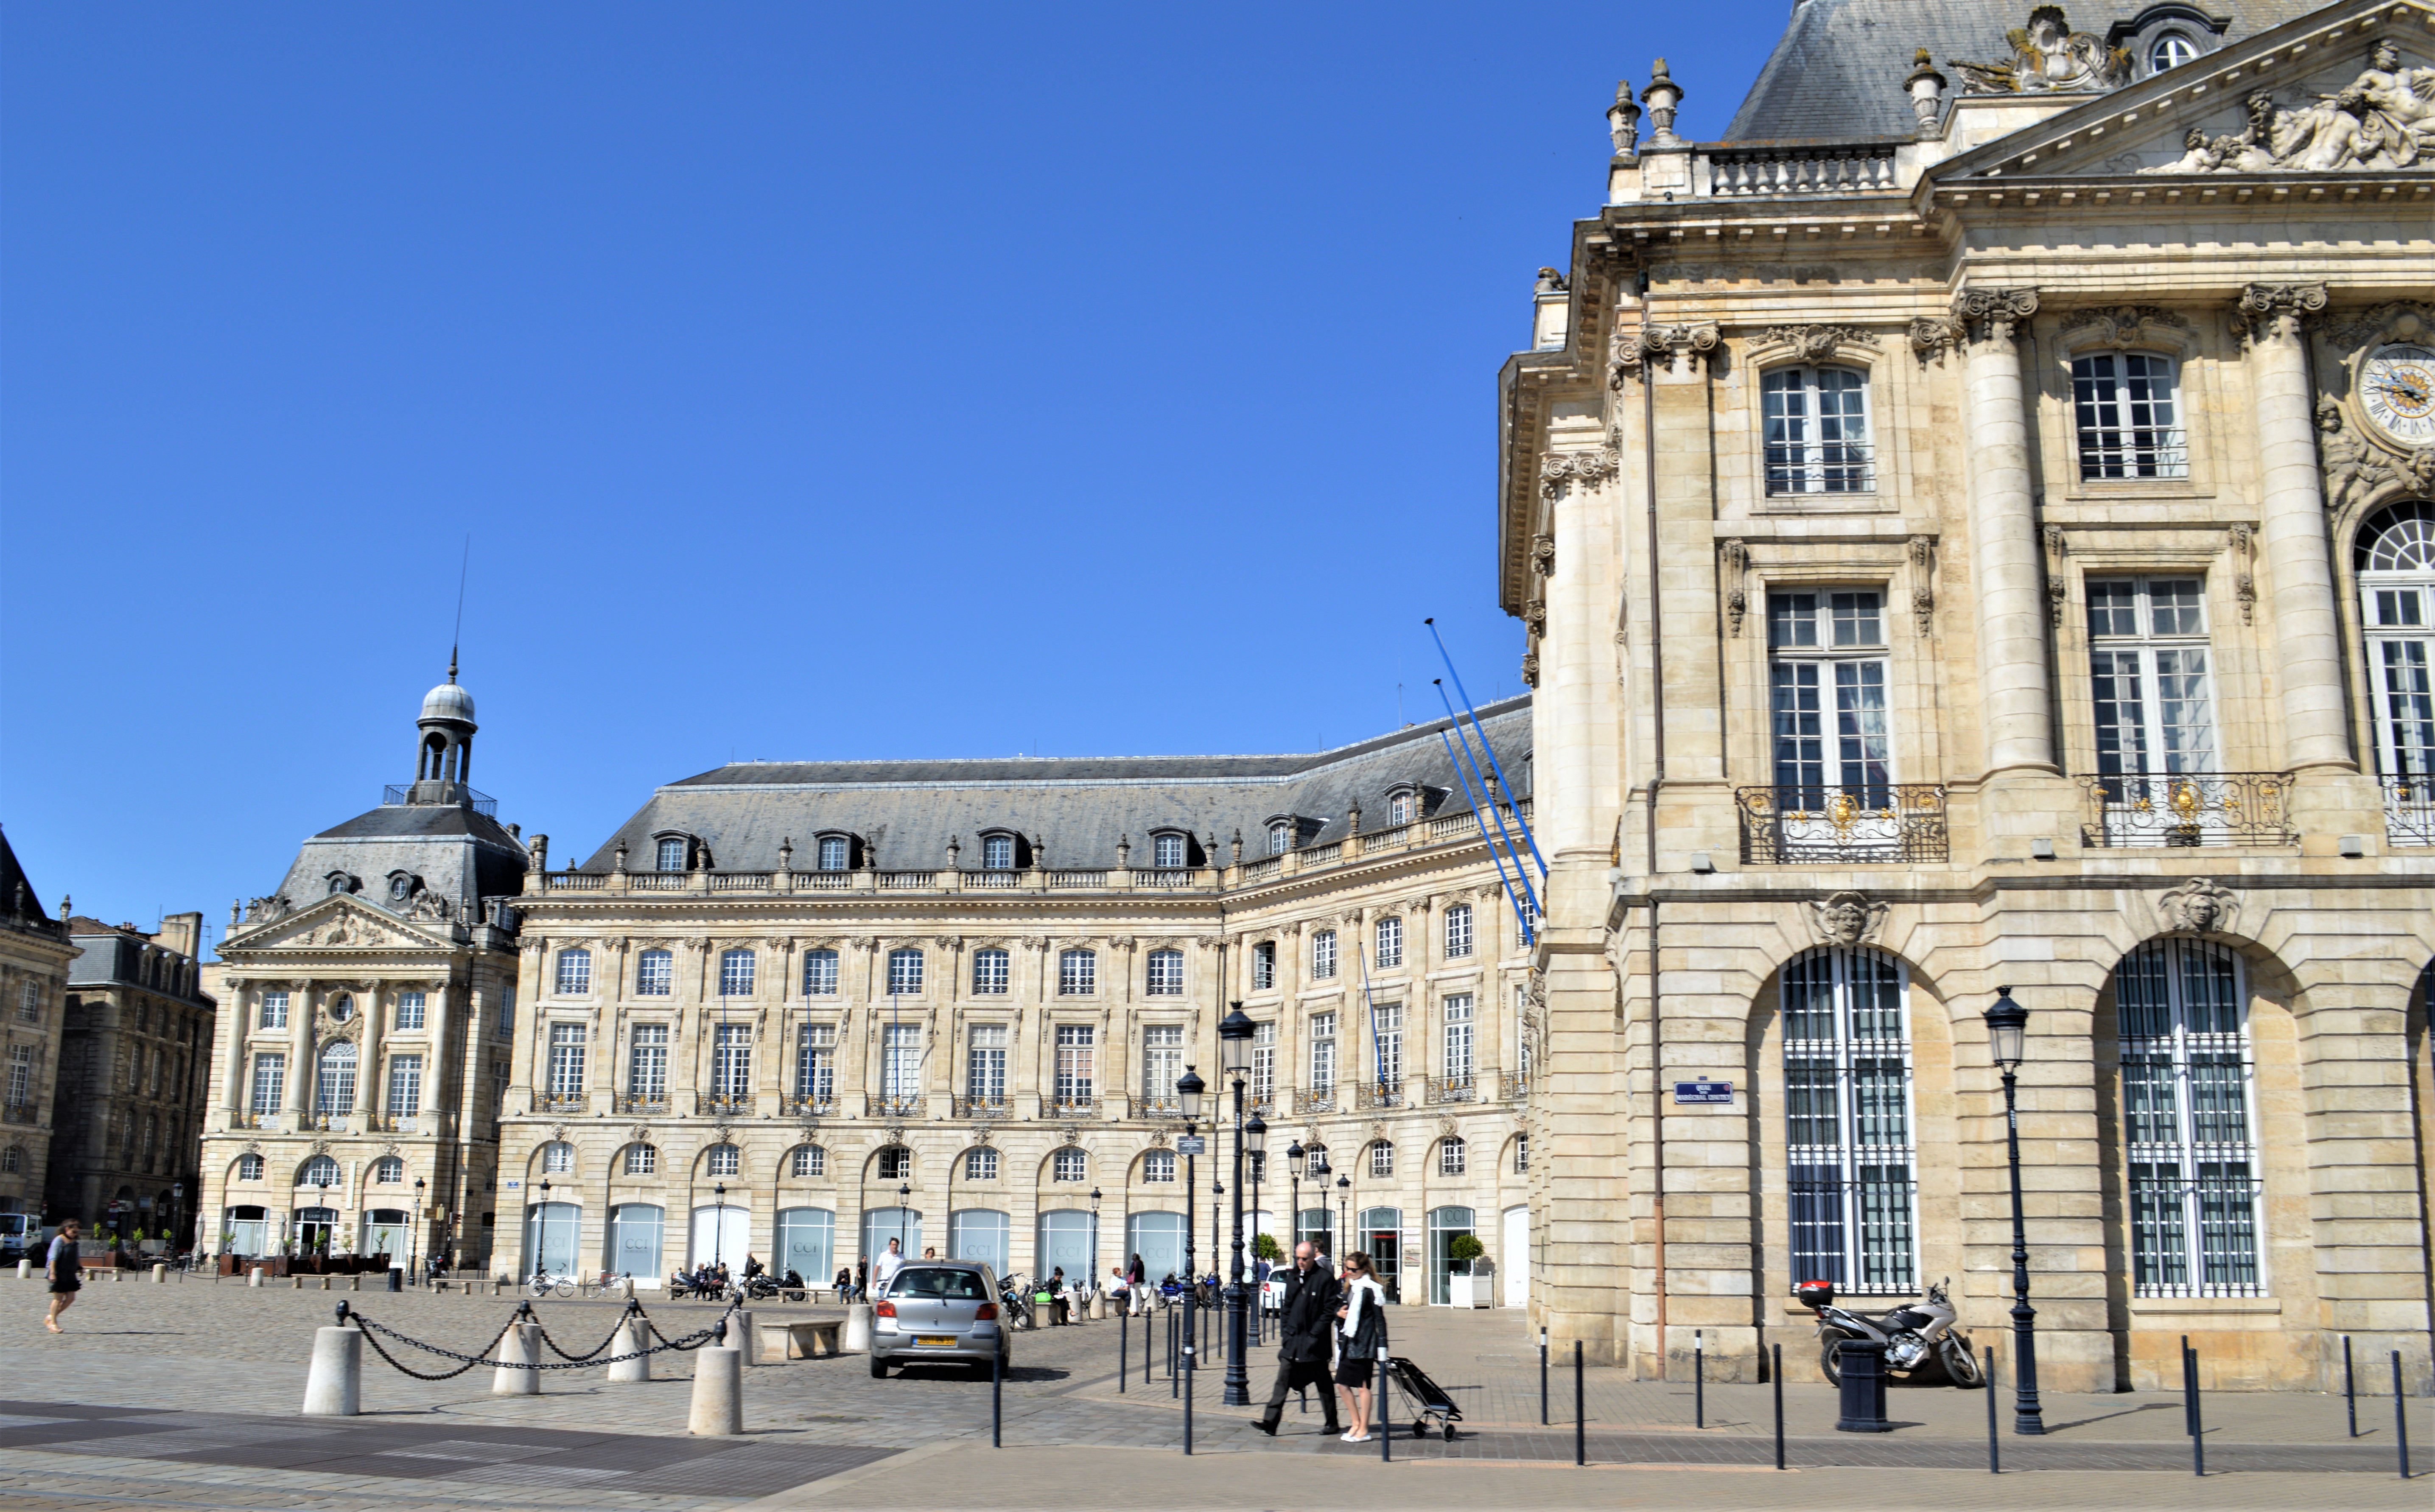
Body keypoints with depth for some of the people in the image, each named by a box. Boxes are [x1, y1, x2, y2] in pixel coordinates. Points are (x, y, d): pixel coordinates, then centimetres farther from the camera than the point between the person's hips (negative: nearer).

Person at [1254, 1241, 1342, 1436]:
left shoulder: (1325, 1279, -8)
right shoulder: (1292, 1277, 10)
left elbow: (1329, 1310, -9)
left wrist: (1314, 1335, -13)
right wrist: (1284, 1331, 7)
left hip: (1314, 1342, -5)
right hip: (1292, 1340, 5)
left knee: (1324, 1384, 7)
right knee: (1282, 1381, -3)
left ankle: (1333, 1425, 19)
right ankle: (1270, 1422, -8)